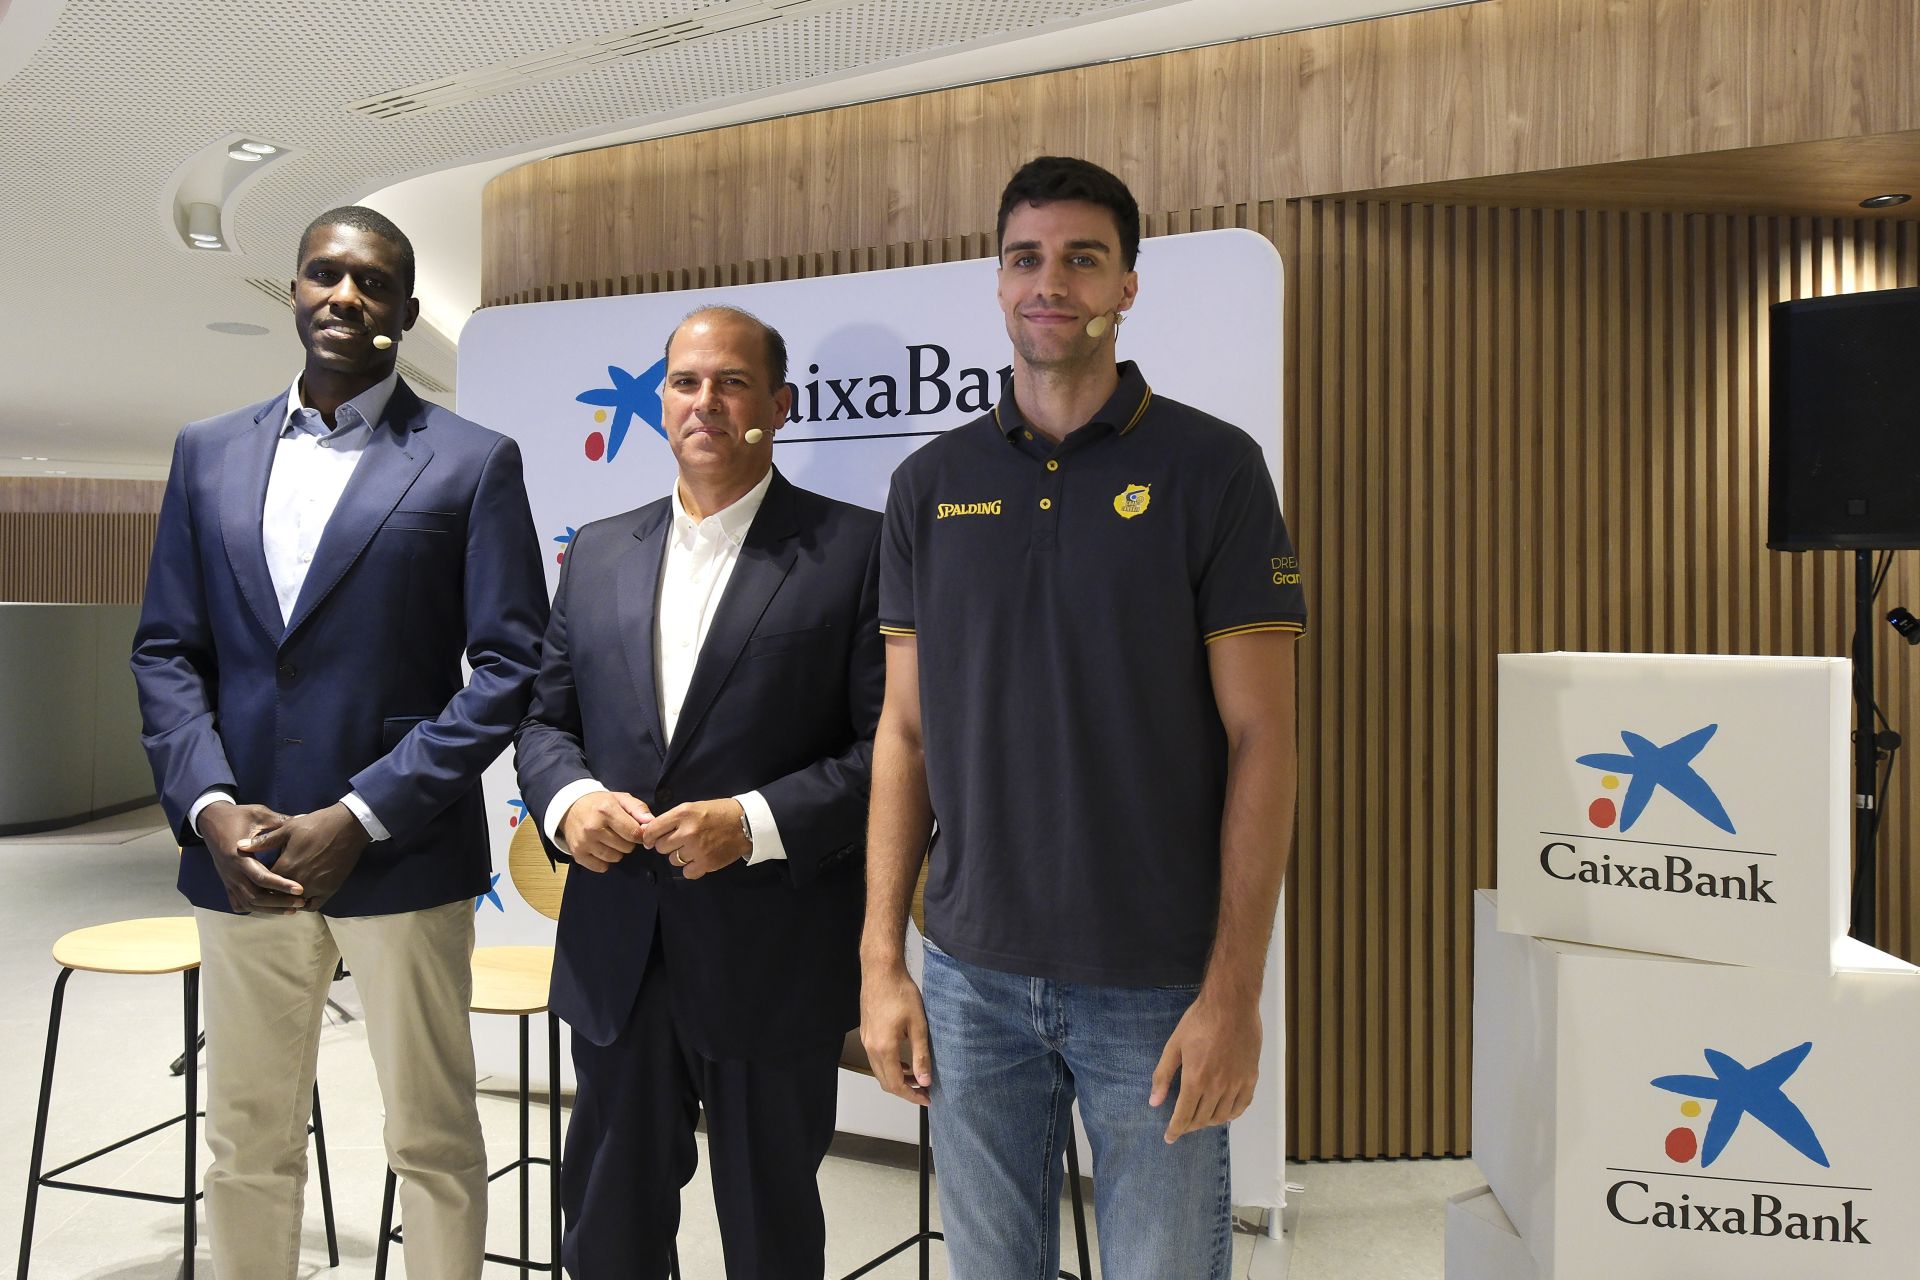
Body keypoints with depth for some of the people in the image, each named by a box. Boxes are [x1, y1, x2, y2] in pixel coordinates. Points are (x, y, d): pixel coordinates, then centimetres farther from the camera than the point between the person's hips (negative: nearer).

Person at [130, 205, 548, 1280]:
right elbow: (166, 652, 10)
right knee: (248, 1143, 16)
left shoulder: (474, 461, -4)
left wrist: (361, 818, -14)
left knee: (434, 1143, 9)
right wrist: (210, 808, -6)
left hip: (401, 857, -3)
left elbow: (510, 668, -8)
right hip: (241, 855, 4)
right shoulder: (210, 453, 10)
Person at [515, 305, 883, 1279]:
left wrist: (756, 822, -21)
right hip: (617, 953, 4)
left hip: (772, 962, -3)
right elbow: (546, 718, 13)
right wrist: (567, 799, -8)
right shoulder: (598, 552, 10)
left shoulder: (856, 549, -6)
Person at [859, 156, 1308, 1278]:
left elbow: (1260, 737, -8)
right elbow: (906, 731, 6)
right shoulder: (932, 483, 5)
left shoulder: (1212, 468, -5)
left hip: (1157, 984, -3)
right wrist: (882, 961, 3)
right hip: (972, 976, 3)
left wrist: (1235, 989, -12)